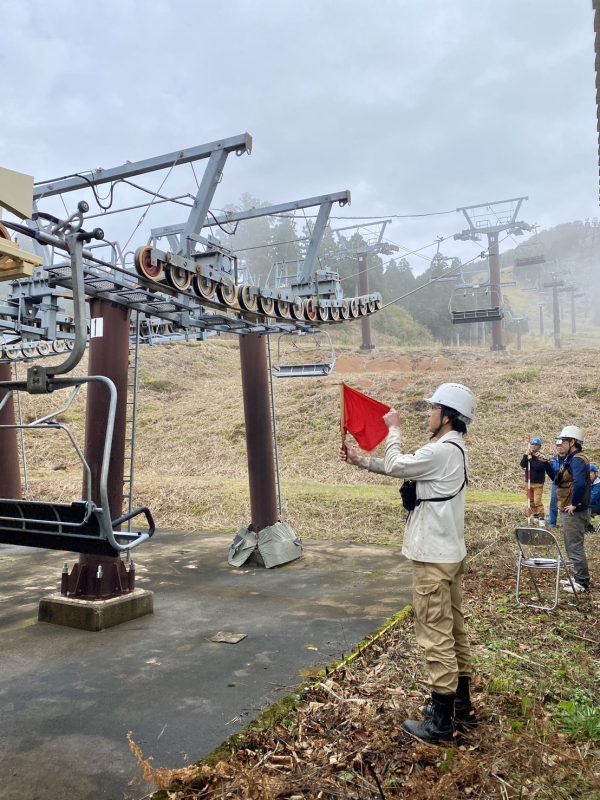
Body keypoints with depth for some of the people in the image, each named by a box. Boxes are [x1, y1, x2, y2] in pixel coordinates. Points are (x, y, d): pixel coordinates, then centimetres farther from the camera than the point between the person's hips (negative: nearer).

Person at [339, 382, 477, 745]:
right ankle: (462, 706, 31)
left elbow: (396, 466, -11)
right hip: (450, 553, 10)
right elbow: (403, 469, 17)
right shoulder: (454, 450, 11)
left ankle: (442, 723, 9)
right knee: (454, 630, 18)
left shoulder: (441, 451, -22)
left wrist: (394, 429, 3)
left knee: (436, 636, -1)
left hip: (434, 557, -10)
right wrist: (360, 460, 14)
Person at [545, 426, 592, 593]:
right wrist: (546, 464, 8)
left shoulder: (577, 460, -20)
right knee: (572, 546, 19)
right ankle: (578, 578, 30)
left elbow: (580, 483, -36)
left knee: (575, 548, -2)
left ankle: (582, 583, 7)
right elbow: (557, 479, 20)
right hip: (568, 511, 11)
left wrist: (575, 504, -26)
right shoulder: (570, 459, 12)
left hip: (574, 512, -11)